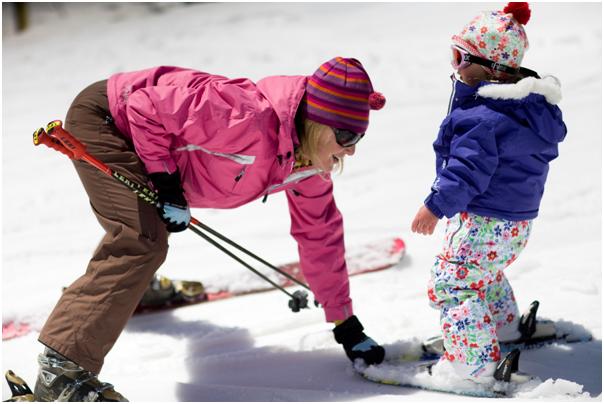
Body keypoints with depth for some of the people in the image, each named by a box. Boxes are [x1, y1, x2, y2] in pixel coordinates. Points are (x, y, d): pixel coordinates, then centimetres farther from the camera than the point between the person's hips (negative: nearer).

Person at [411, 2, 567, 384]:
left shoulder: (482, 116, -26)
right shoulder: (536, 103, 6)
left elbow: (468, 170, -29)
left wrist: (436, 206, -24)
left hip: (483, 221, -10)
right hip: (519, 221, 10)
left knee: (450, 285, -6)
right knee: (487, 274, 32)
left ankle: (473, 364, -9)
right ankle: (505, 330, 48)